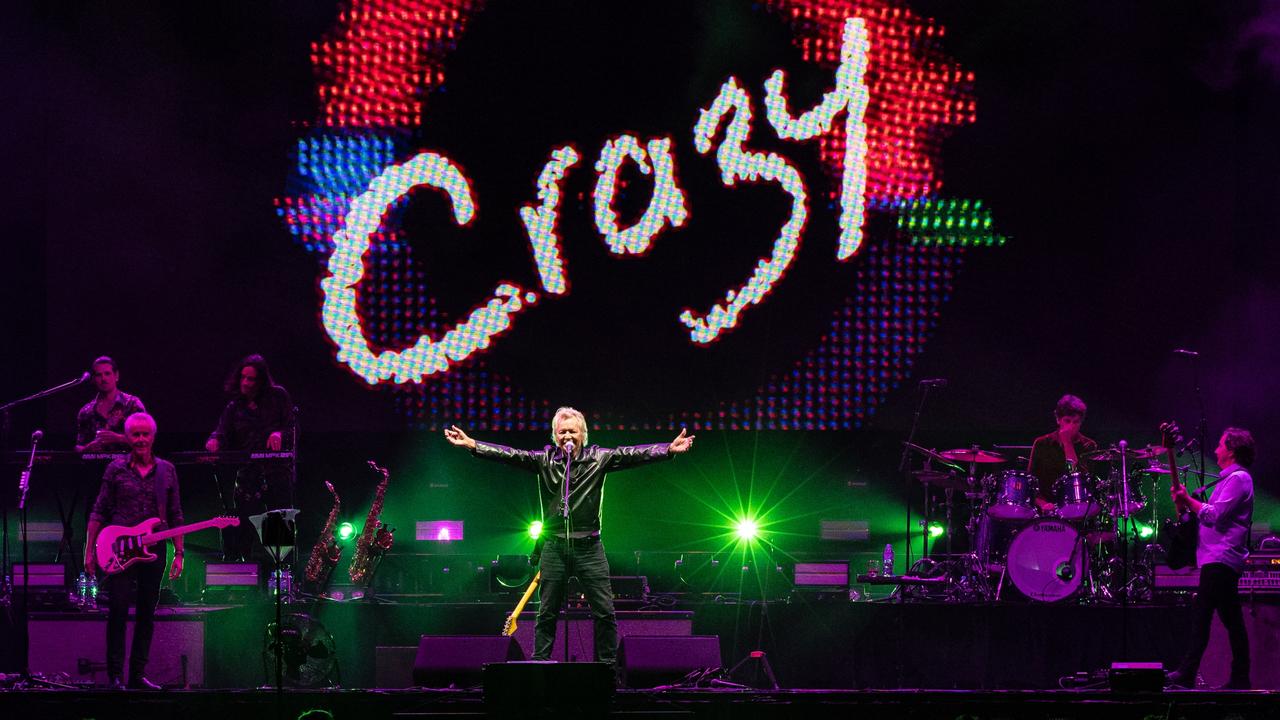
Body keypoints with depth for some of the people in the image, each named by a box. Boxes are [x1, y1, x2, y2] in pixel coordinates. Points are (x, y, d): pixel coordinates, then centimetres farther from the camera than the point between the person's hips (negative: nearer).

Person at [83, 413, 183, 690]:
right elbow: (99, 512, 3)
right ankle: (114, 674, -3)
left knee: (147, 614, 5)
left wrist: (178, 554, 5)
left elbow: (175, 516, 11)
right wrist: (89, 550, -3)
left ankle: (137, 675, 11)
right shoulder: (116, 469, 2)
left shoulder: (166, 470, 8)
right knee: (119, 610, -7)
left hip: (153, 552, 3)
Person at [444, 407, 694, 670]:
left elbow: (631, 454, -7)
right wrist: (471, 444, -17)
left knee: (604, 613, -1)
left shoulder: (598, 458, 2)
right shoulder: (544, 460, 3)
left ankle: (608, 665, 9)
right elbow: (510, 455, -5)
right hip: (555, 547, 1)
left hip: (589, 547, 0)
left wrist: (669, 449, -20)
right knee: (547, 613, 6)